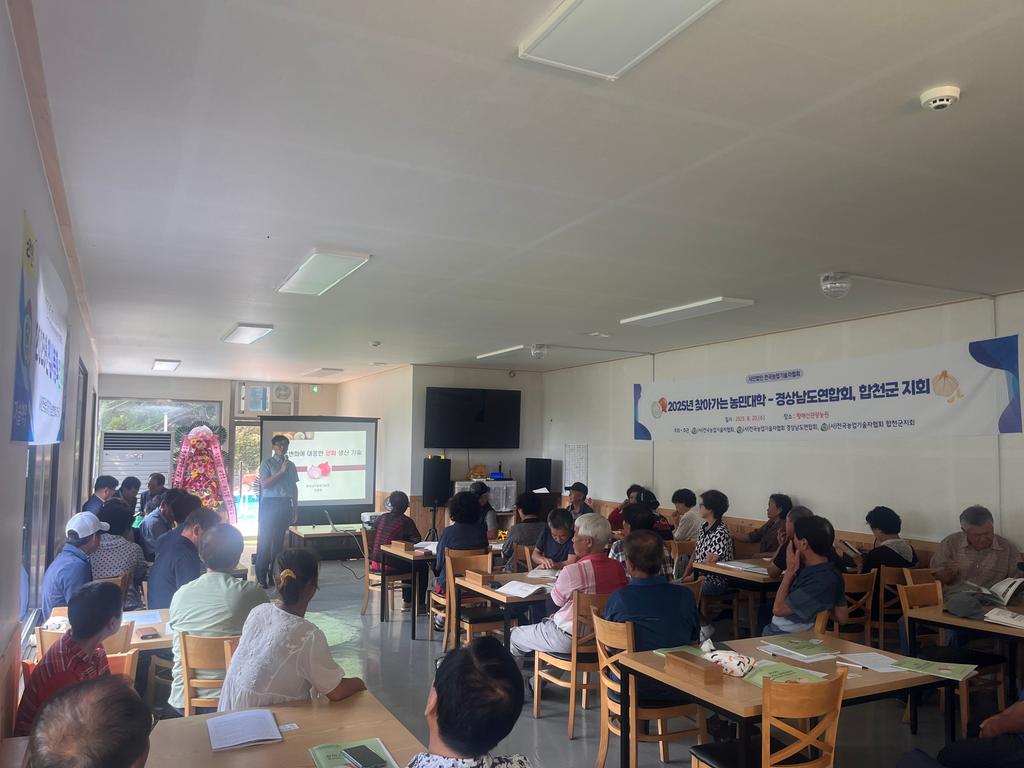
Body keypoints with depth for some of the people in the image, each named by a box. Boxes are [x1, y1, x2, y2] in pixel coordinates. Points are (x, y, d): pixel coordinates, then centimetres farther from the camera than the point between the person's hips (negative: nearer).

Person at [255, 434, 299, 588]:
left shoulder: (290, 465, 13)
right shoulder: (267, 463, -1)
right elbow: (264, 484, -12)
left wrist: (295, 508, 13)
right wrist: (281, 471, -18)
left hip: (285, 505, 5)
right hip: (270, 504, -5)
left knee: (279, 540, 8)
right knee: (265, 540, -4)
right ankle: (261, 577, 2)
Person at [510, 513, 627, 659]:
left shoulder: (572, 571, -27)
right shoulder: (618, 568, -8)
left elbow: (557, 600, -8)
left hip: (570, 640, -7)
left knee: (516, 635, 15)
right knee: (547, 621, 33)